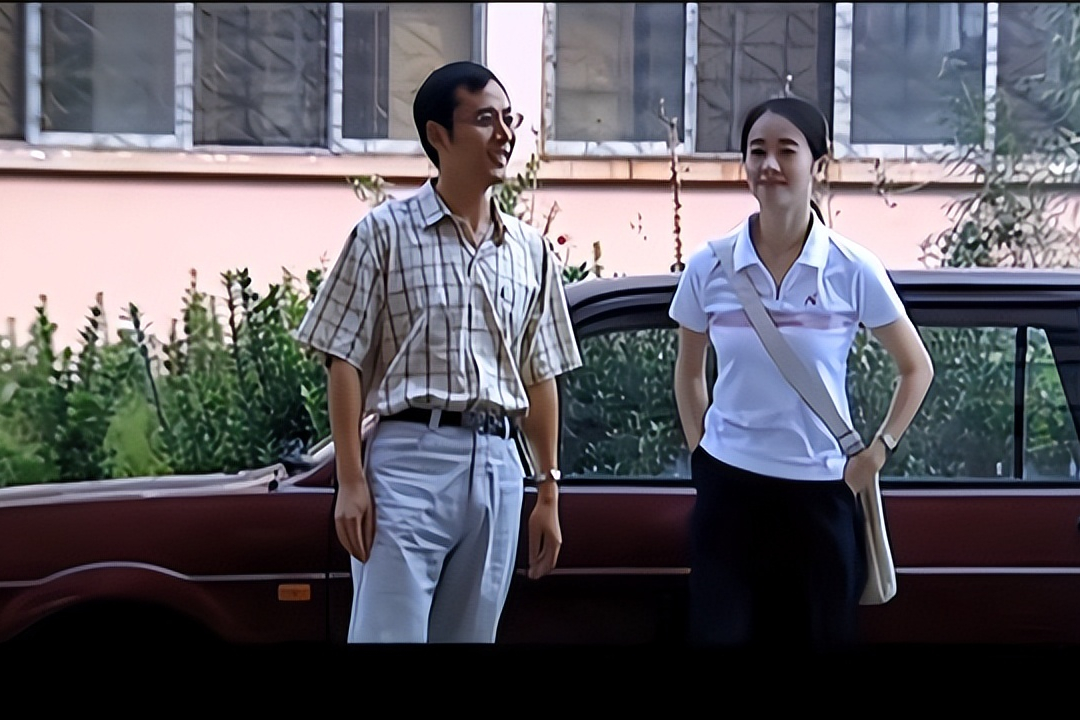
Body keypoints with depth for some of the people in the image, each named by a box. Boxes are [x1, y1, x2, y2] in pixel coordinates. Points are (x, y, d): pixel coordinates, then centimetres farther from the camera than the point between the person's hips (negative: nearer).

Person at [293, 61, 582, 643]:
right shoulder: (386, 232, -1)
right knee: (387, 633, -8)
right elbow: (345, 362, -2)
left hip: (498, 467, 5)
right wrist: (351, 481, -9)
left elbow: (539, 379, 16)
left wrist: (548, 491, 12)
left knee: (472, 634, 9)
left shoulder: (531, 251, 12)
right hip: (408, 459, -4)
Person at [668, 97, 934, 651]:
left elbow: (916, 368, 7)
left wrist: (876, 454, 1)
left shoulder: (852, 271, -5)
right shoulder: (709, 267, -1)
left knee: (820, 634, 5)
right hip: (727, 484, 1)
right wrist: (698, 450, 7)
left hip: (820, 488, -1)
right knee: (721, 631, 1)